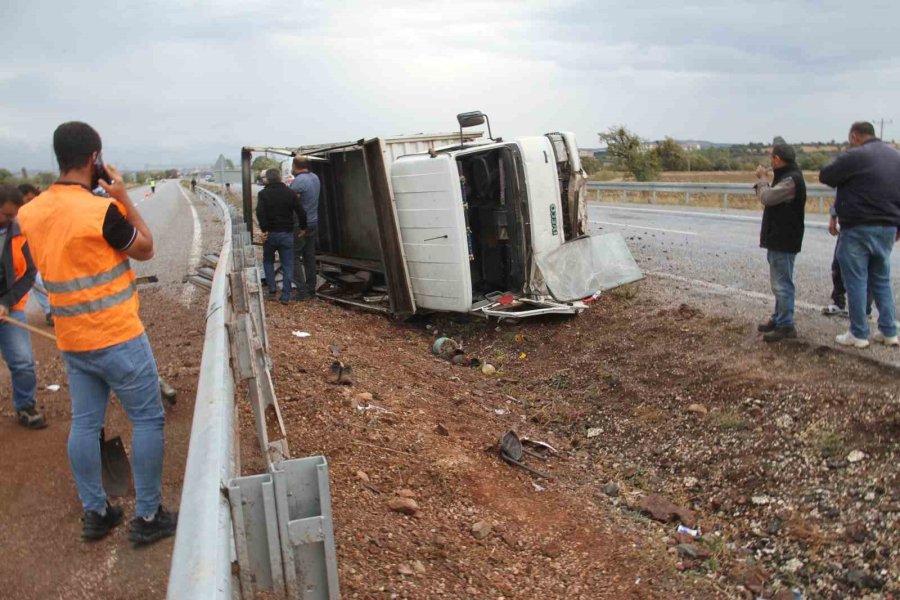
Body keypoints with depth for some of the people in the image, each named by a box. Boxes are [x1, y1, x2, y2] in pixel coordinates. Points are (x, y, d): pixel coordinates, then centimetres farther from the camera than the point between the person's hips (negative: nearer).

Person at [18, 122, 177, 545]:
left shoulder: (29, 214, 2)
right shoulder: (102, 210, -20)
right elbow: (145, 250, -4)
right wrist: (124, 199, -3)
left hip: (71, 342, 7)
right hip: (118, 338, -7)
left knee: (84, 423, 14)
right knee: (147, 420, 5)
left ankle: (94, 512, 26)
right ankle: (147, 516, 12)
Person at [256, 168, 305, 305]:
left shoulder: (263, 193, -3)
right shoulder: (291, 193, 0)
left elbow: (260, 212, -18)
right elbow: (301, 212, -3)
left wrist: (264, 230, -12)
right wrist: (303, 228, 8)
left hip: (270, 233, 0)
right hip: (287, 234, 0)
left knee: (268, 261, 20)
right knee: (287, 264, 5)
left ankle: (272, 290, 13)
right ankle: (285, 296, 2)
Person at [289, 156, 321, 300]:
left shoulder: (299, 181, -19)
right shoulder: (315, 178, 7)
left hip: (300, 226, -8)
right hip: (313, 223, 8)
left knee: (293, 257, -1)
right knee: (310, 257, 13)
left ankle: (302, 291, -4)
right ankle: (311, 290, 18)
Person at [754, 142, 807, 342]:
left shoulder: (791, 179, -18)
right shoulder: (786, 176, 17)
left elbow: (767, 198, -22)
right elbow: (770, 199, 17)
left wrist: (761, 179, -7)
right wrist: (762, 182, 4)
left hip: (784, 241, -11)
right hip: (778, 239, 11)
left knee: (782, 283, -8)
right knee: (779, 282, 17)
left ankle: (786, 325, -5)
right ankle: (778, 319, 26)